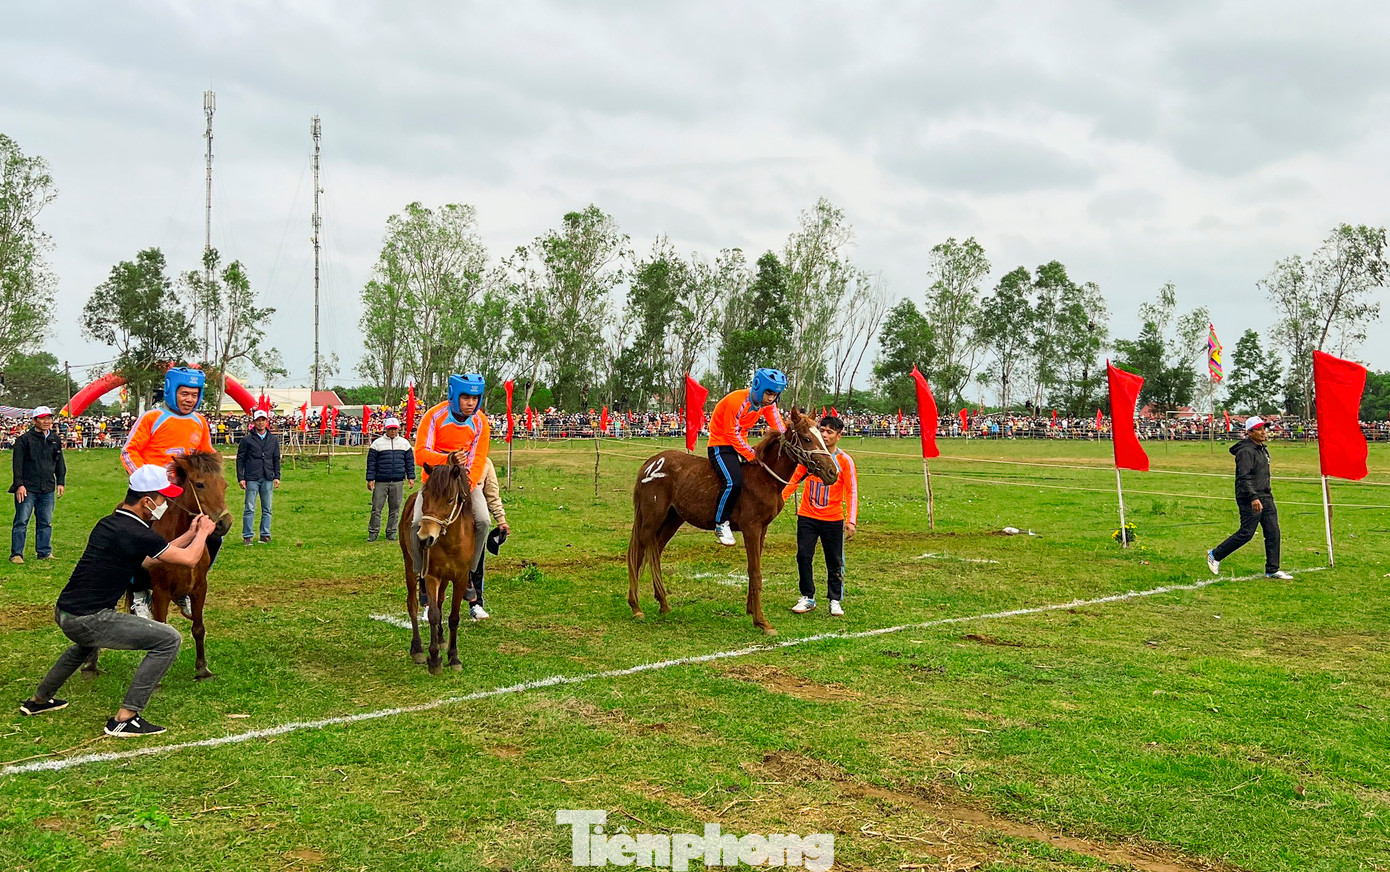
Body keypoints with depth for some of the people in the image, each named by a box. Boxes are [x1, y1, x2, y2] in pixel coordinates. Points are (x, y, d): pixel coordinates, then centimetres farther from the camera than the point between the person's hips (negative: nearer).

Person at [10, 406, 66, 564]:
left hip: (48, 489, 5)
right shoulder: (24, 439, -4)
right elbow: (18, 464, -6)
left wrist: (60, 482, 14)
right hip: (27, 489, -5)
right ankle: (16, 554, 2)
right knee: (21, 521, -3)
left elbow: (60, 463, 20)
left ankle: (44, 552, 16)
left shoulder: (55, 440, 13)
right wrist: (19, 485, -11)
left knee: (46, 522, 9)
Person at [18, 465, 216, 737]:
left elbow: (144, 560, 21)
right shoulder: (137, 534, -17)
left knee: (88, 641, 42)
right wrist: (203, 532, 11)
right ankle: (124, 719, -9)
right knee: (169, 640, -10)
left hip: (63, 614, 10)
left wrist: (189, 534, 22)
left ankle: (39, 699, 51)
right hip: (87, 620, -10)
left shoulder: (108, 523, 10)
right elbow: (189, 559, -8)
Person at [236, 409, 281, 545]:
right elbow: (240, 459, 3)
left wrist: (277, 476, 8)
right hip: (252, 479, -3)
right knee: (249, 509, -2)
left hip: (268, 479, 3)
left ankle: (265, 535, 13)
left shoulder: (273, 439, 11)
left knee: (267, 509, 6)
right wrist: (240, 478, -3)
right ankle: (247, 536, 3)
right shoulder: (247, 439, 2)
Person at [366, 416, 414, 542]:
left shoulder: (404, 443, 11)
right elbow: (371, 462, 2)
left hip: (398, 482, 2)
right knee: (376, 508, -2)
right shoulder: (378, 443, 3)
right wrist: (370, 479, -4)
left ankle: (391, 532, 16)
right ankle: (373, 532, 7)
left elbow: (410, 461, 14)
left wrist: (411, 477, 7)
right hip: (380, 482, -2)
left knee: (395, 508, 6)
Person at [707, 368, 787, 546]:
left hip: (740, 443, 8)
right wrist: (752, 456, -23)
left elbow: (779, 428, -5)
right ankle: (721, 524, -13)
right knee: (734, 482, -29)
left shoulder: (768, 403, -3)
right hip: (721, 445, -8)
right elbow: (732, 435, -23)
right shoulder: (736, 401, -26)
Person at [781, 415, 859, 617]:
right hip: (807, 516, 2)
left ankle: (836, 601, 19)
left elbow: (852, 492, -7)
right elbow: (794, 480, 11)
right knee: (803, 557, 1)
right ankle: (807, 598, 15)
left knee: (834, 562, 6)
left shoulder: (844, 460, -4)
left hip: (833, 519, -2)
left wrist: (851, 521, -16)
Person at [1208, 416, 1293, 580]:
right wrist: (1253, 498, -31)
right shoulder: (1246, 451, -15)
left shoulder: (1263, 449, 16)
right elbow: (1244, 477, -23)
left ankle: (1272, 570, 10)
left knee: (1273, 532, 4)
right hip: (1249, 500, -9)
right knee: (1246, 533, -7)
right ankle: (1215, 555, 8)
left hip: (1265, 498, 9)